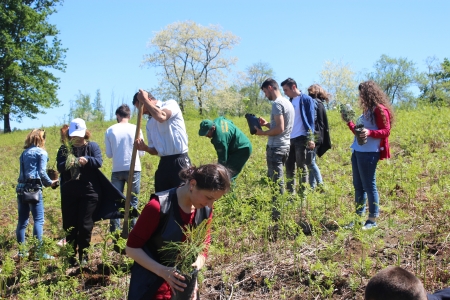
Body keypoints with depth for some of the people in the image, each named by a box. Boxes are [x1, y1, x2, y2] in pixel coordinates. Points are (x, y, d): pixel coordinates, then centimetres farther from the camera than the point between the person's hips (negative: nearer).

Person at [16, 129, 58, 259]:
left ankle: (22, 251, 15)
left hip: (21, 187, 7)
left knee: (22, 221, 10)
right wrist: (50, 183, 3)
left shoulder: (24, 153, 16)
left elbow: (23, 171, 12)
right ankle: (39, 252, -7)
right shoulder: (41, 152, -2)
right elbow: (42, 172, -11)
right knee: (38, 220, -5)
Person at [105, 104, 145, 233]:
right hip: (133, 169, -1)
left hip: (117, 170, 1)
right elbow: (141, 152, 4)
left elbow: (109, 154, 4)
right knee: (133, 201, 6)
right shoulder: (136, 129, -3)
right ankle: (132, 229, 3)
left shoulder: (110, 130, 0)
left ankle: (114, 230, 6)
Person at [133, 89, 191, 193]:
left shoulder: (171, 104, 0)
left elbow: (161, 117, -24)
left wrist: (144, 100, -10)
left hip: (179, 162, -7)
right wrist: (145, 148, -5)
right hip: (164, 164, 7)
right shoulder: (150, 123, 18)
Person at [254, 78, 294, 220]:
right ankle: (275, 208, 26)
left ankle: (278, 214, 1)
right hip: (284, 145, 10)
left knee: (277, 181, -4)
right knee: (272, 179, 19)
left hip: (276, 147, -10)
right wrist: (267, 124, 14)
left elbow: (280, 129, -21)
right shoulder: (287, 102, 14)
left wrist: (263, 133, -10)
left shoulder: (277, 104, -15)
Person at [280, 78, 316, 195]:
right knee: (289, 168, 9)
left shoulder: (306, 100, -5)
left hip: (301, 139, -7)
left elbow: (311, 119, -8)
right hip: (289, 139, 7)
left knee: (301, 168, -1)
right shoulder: (290, 102, 16)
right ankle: (290, 194, 17)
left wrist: (310, 138, -15)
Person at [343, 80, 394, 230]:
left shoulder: (380, 110, -10)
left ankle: (372, 219, 5)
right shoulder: (368, 110, 18)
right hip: (357, 152, 10)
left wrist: (369, 133, -30)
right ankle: (359, 217, 18)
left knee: (369, 186, -4)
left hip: (368, 153, -10)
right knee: (358, 186, 12)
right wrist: (349, 122, 18)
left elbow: (386, 131, -15)